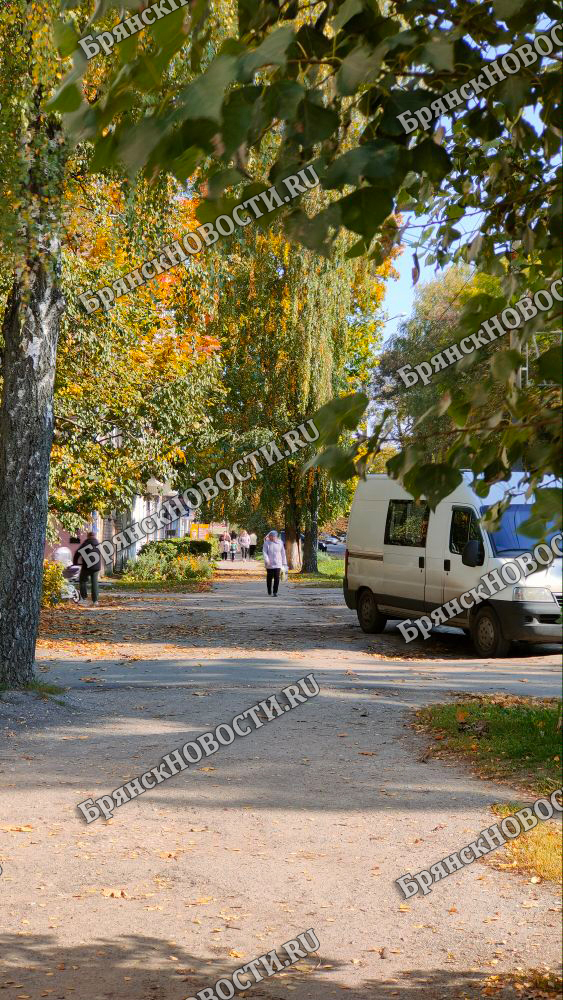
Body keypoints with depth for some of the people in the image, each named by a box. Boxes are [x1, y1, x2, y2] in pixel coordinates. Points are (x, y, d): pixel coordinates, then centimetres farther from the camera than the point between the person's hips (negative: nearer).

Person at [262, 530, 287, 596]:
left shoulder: (280, 543, 3)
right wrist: (266, 560, -23)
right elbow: (264, 552, -7)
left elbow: (283, 553, 9)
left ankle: (275, 592, -6)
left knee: (277, 578, -9)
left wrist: (284, 563, 10)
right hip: (269, 564, 0)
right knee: (269, 577, 8)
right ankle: (269, 589, 32)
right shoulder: (267, 543, -1)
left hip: (278, 563, 0)